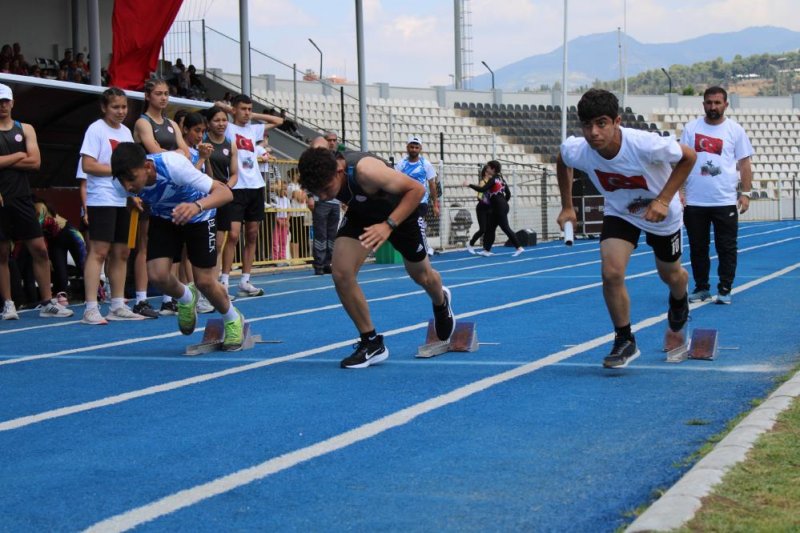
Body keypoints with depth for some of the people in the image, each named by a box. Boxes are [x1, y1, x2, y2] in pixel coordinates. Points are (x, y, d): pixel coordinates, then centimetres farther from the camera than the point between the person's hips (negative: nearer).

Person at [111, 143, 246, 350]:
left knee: (204, 281, -7)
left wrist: (197, 206, -62)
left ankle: (233, 321, 24)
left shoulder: (173, 165, -41)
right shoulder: (130, 178, -27)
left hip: (198, 216, -3)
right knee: (156, 274, -16)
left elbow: (225, 192, -47)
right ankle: (186, 299, 19)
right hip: (163, 219, 3)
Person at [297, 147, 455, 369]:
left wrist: (389, 225, -44)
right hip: (362, 214, 4)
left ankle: (441, 304, 58)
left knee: (422, 276, 20)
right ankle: (371, 343, -2)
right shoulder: (320, 171, -28)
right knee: (341, 273, -17)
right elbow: (319, 142, -1)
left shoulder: (366, 171, -45)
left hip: (400, 211, -4)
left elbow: (417, 189, -35)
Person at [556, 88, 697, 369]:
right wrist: (567, 207, -1)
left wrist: (663, 200, -27)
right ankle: (625, 342, 0)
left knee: (671, 275, 17)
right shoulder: (575, 151, -29)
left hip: (661, 214, -1)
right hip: (619, 212, 2)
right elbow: (561, 162, -1)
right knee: (611, 273, -19)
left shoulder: (644, 145, -39)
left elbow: (688, 157, -22)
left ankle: (679, 299, 56)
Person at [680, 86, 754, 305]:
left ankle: (725, 290, 7)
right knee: (697, 248, 8)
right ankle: (701, 288, 19)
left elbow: (745, 164, 4)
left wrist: (745, 193, -4)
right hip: (694, 202, 1)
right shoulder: (691, 128, 5)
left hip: (725, 202, -1)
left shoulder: (735, 130, 2)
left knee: (727, 248, 0)